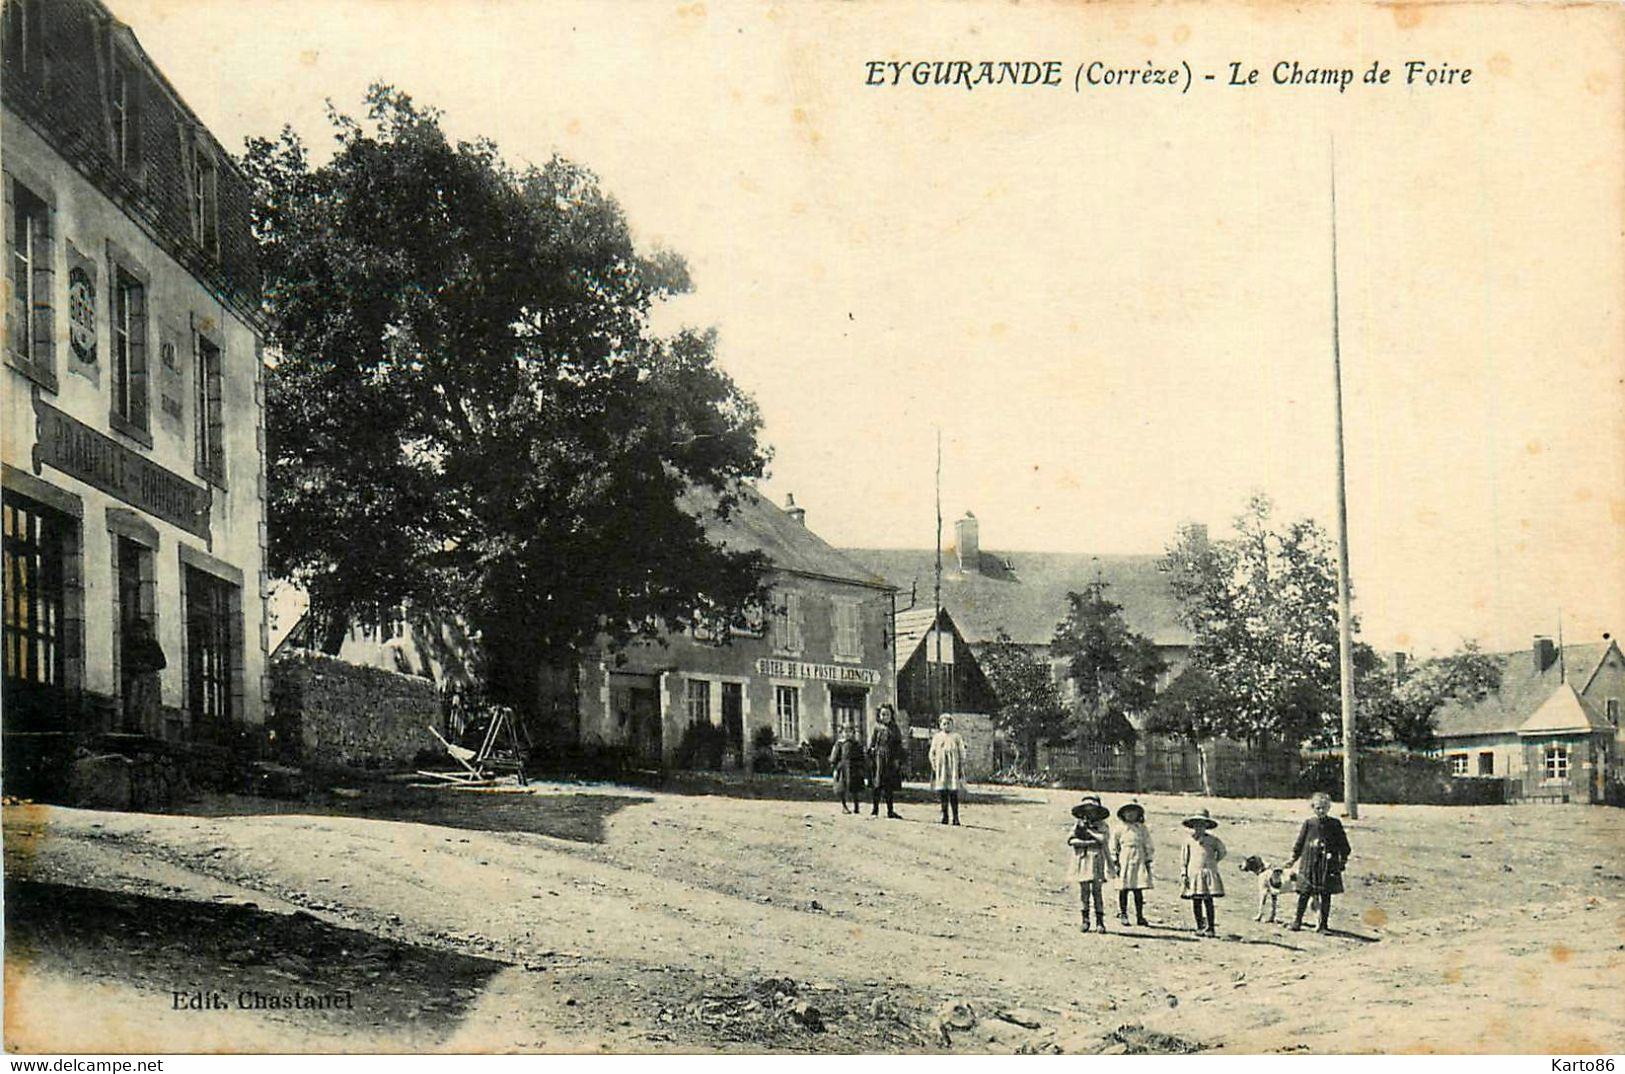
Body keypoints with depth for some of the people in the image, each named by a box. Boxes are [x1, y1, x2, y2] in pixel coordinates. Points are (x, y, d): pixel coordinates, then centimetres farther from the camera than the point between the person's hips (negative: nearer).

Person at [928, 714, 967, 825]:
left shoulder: (956, 737, 6)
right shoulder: (936, 737, 10)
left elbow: (962, 753, 7)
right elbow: (932, 753, 11)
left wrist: (961, 768, 2)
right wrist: (934, 766, 2)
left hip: (953, 768, -2)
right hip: (941, 768, 2)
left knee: (954, 794, -6)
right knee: (942, 793, 1)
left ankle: (956, 817, -2)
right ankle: (945, 816, 9)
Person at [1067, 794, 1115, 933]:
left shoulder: (1101, 825, 6)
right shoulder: (1078, 825, 10)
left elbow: (1103, 838, -13)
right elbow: (1070, 840, -3)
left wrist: (1089, 829, -6)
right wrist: (1088, 842, -10)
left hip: (1096, 860, -2)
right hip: (1081, 860, 2)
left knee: (1097, 891, -5)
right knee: (1084, 891, 1)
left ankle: (1100, 921, -1)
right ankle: (1085, 920, 9)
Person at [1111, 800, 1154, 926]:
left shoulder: (1142, 829, 9)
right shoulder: (1119, 830, 5)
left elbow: (1148, 846, 13)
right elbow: (1113, 848, 7)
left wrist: (1148, 862, 7)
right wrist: (1115, 863, -1)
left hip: (1139, 862, 1)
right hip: (1124, 862, -1)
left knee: (1138, 890, -1)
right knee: (1123, 889, -3)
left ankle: (1140, 916, 4)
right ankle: (1122, 914, 5)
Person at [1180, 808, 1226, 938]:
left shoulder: (1212, 839, 4)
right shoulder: (1189, 840, 6)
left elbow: (1222, 851, 21)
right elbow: (1184, 858, 8)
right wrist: (1183, 874, 1)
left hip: (1208, 873, -2)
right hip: (1193, 874, 2)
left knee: (1208, 901, -7)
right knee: (1196, 902, 1)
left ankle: (1211, 927, -1)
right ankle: (1200, 927, 11)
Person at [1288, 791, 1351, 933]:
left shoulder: (1335, 824, 3)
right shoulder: (1308, 824, 3)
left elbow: (1343, 844, 9)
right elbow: (1300, 842, 10)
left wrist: (1343, 859, 7)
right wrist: (1294, 857, 10)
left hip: (1328, 865, 0)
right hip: (1309, 864, 0)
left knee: (1326, 896, 4)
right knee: (1304, 894, 0)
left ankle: (1323, 924, 12)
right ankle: (1297, 920, 10)